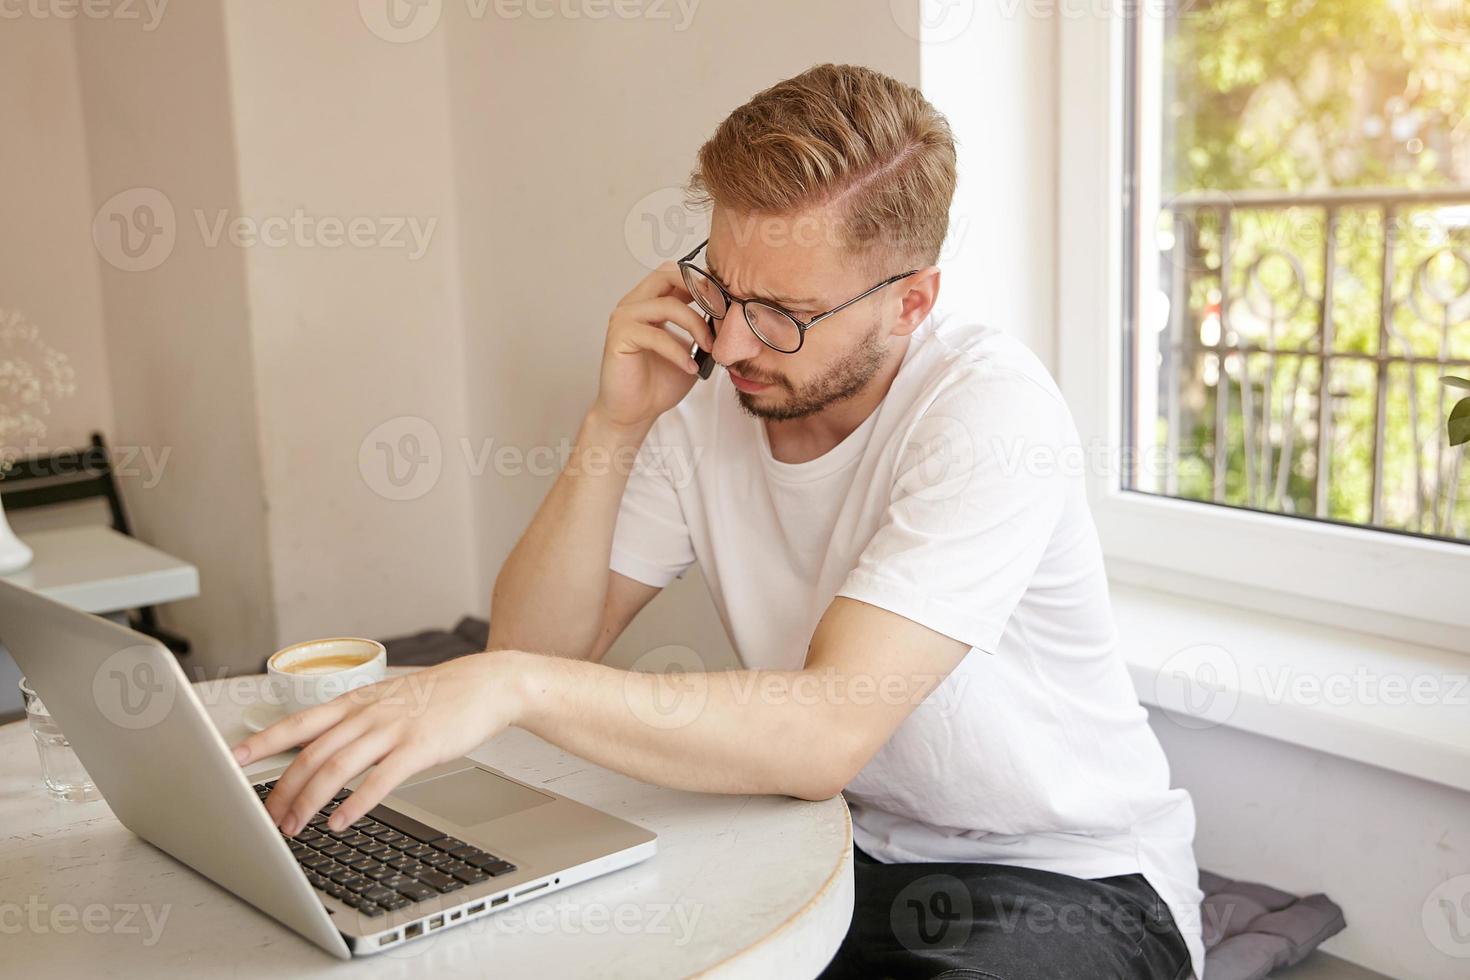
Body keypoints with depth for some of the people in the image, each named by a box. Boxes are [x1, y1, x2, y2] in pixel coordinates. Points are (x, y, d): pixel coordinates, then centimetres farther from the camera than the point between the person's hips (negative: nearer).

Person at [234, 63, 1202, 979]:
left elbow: (828, 730, -33)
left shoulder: (989, 407, -23)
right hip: (844, 844, 4)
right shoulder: (704, 401, -5)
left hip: (1068, 879, -4)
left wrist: (514, 686, -42)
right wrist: (616, 426, -18)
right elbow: (540, 645, -6)